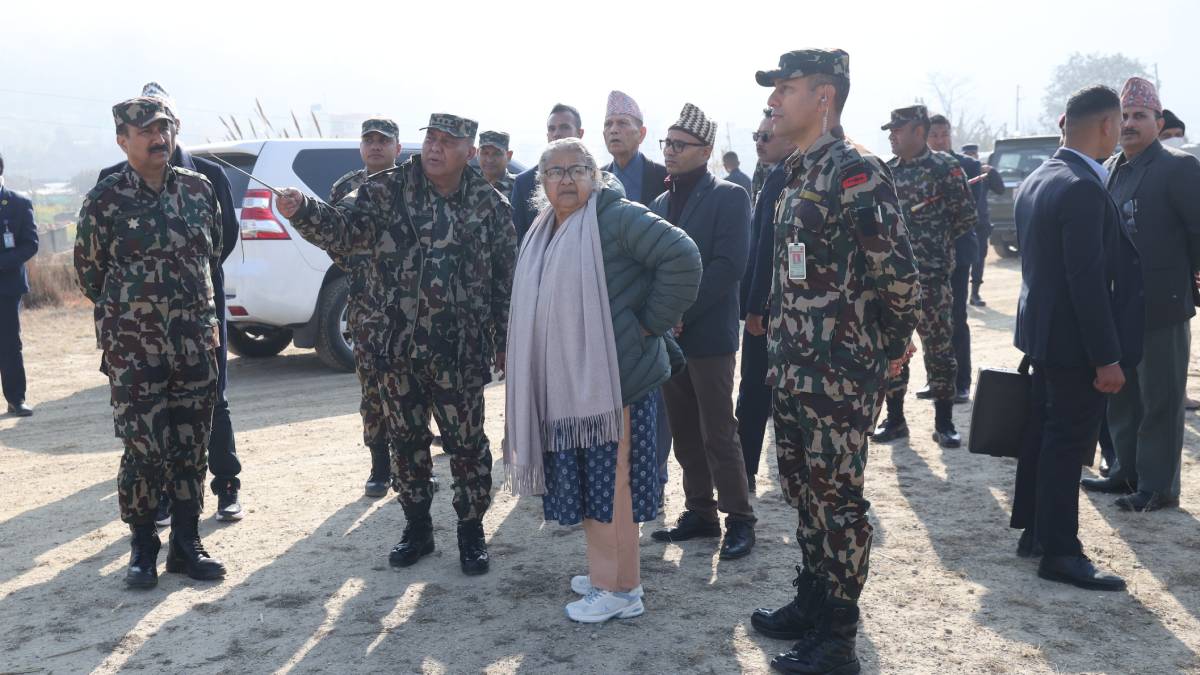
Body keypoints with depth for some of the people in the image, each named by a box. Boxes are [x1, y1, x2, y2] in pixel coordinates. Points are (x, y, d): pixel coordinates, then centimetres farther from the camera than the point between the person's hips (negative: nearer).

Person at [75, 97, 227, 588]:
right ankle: (143, 549, 17)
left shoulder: (199, 189, 4)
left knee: (191, 448, 8)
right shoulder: (105, 200, -6)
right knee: (143, 449, 0)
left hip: (195, 343, 3)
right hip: (133, 349, -3)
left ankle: (186, 544, 21)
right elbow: (89, 272, 5)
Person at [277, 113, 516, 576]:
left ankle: (472, 532, 23)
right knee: (406, 442, 13)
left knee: (467, 443, 5)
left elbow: (506, 279, 5)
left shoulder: (490, 205, 2)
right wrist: (302, 211, -33)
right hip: (396, 347, 1)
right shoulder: (389, 191, 0)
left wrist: (504, 342, 5)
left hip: (460, 351, -1)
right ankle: (417, 528, 30)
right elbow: (343, 228, -13)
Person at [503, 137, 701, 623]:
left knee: (611, 482, -1)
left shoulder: (616, 218, -11)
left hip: (614, 379, -8)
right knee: (586, 482, 16)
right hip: (565, 384, 8)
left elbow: (682, 257, -21)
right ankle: (605, 572, 31)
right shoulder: (541, 236, 15)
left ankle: (622, 590, 11)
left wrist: (650, 323, -16)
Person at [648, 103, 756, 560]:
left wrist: (682, 314, -17)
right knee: (684, 434, 11)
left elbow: (728, 265, -15)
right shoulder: (661, 202, 15)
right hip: (668, 334, 6)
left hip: (709, 335, -6)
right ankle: (700, 513, 23)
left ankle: (739, 520, 10)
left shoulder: (729, 197, -5)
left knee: (718, 435, -2)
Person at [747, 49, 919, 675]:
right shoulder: (799, 174, 14)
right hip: (793, 369, 9)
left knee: (837, 500, 1)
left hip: (839, 375, -9)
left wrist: (889, 346, -8)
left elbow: (898, 271, -20)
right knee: (804, 492, 18)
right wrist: (782, 351, 16)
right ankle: (811, 604, 34)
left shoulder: (855, 170, -15)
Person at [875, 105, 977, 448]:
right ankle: (894, 419, 20)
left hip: (931, 277, -5)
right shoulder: (886, 171, 11)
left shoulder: (945, 167, -5)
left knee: (939, 350, 1)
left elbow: (967, 217, -5)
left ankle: (944, 423, 11)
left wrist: (936, 245, -3)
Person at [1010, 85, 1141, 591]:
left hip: (1042, 330, 10)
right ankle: (1060, 553, 7)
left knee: (1044, 433, 17)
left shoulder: (1037, 179, 9)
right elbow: (1087, 280, -24)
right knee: (1068, 443, -1)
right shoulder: (1083, 189, -21)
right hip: (1074, 340, -10)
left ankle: (1034, 530, 28)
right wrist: (1107, 357, -20)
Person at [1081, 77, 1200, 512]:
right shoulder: (1109, 169, 11)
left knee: (1160, 400, 3)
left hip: (1162, 307, -7)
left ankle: (1159, 487, 13)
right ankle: (1127, 471, 29)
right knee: (1120, 395, 15)